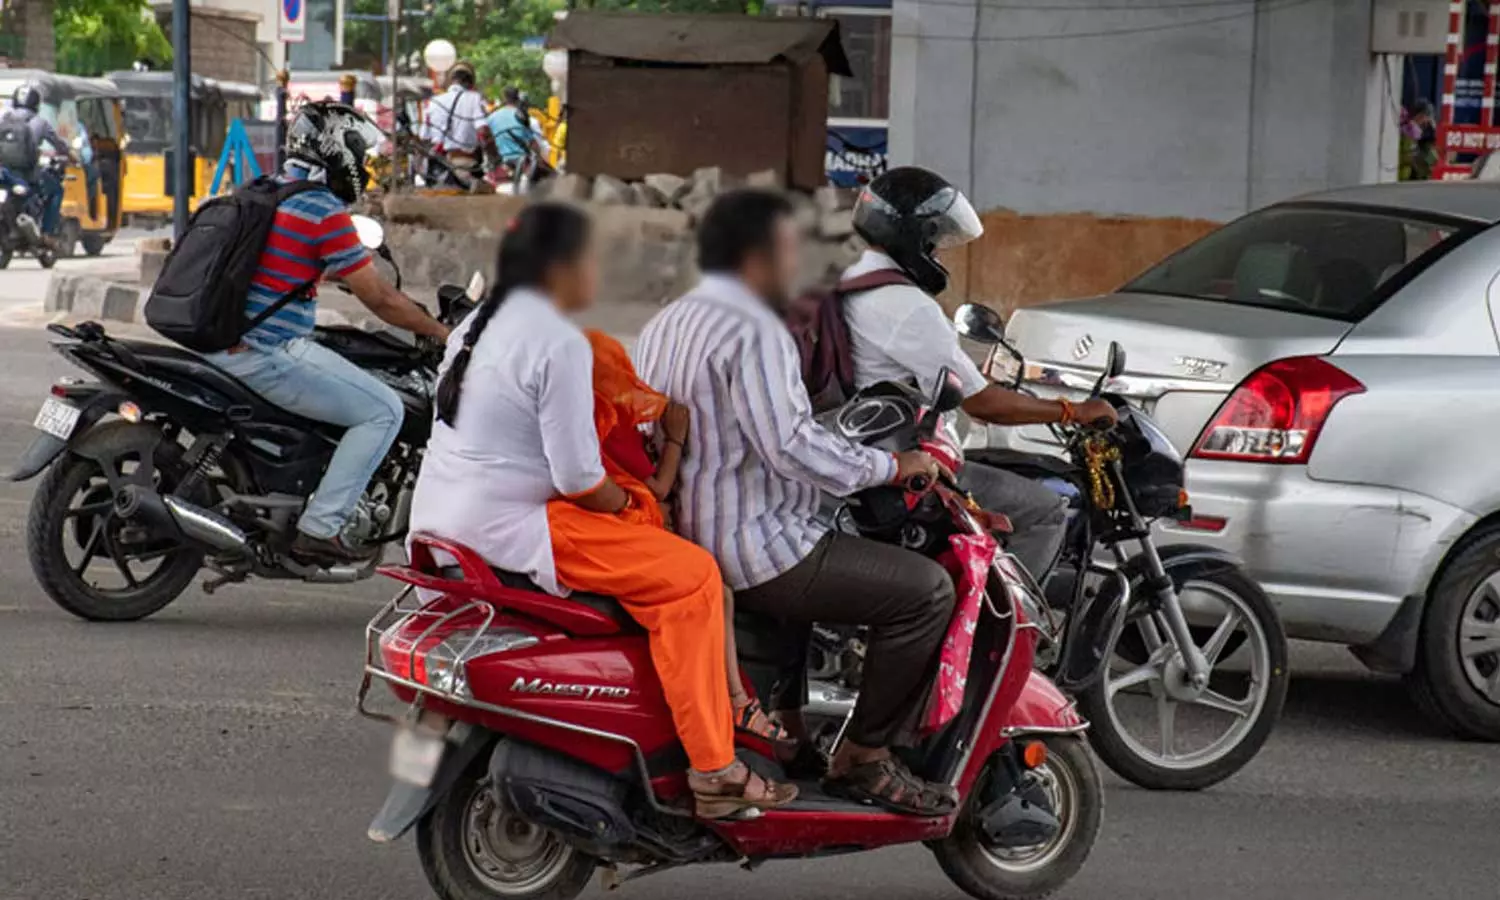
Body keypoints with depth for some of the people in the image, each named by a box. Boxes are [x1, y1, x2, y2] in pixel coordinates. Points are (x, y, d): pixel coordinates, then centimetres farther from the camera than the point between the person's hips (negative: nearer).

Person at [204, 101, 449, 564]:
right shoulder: (324, 212, -13)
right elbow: (380, 300, -10)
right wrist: (442, 332, 3)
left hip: (223, 346, 10)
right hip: (268, 354, -10)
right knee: (383, 411, -6)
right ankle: (319, 529, -11)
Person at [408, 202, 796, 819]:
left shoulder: (479, 324, 14)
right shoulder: (560, 345, -16)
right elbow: (579, 478, -20)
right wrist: (628, 505, 1)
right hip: (505, 529, -11)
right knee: (691, 576, -10)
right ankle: (714, 773, -12)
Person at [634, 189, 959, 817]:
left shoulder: (663, 325, 13)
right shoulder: (753, 332, -18)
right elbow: (792, 447, -27)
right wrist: (893, 466, -16)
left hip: (681, 536, 11)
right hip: (749, 551, -11)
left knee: (807, 555, 40)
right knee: (926, 589, -11)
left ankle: (783, 724, 34)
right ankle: (864, 757, -6)